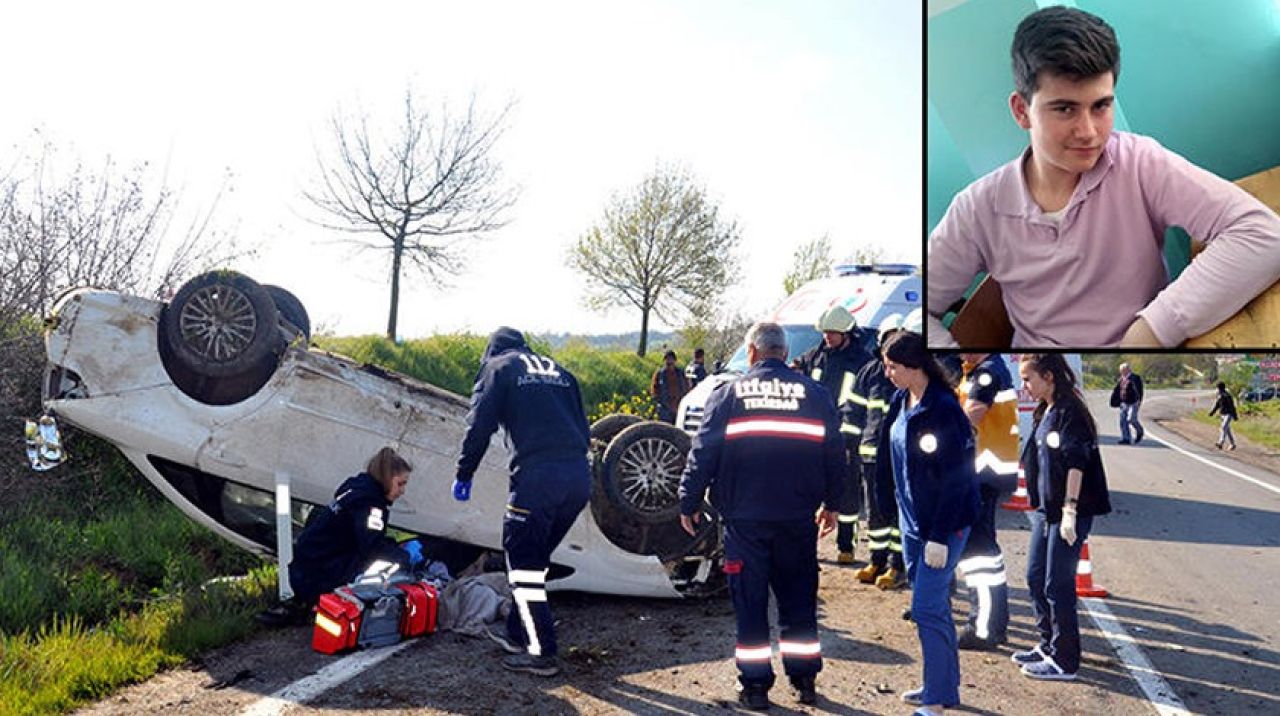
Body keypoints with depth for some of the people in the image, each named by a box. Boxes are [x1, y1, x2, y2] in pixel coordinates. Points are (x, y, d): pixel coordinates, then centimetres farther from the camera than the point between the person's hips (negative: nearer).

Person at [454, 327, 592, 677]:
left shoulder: (497, 367, 11)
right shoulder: (557, 370, 26)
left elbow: (479, 425, 1)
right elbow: (582, 428, 22)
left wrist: (464, 474, 10)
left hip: (537, 476, -6)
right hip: (579, 477, 6)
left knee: (523, 563, 2)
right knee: (535, 558, 20)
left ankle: (542, 653, 0)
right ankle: (518, 633, 29)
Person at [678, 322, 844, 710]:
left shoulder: (728, 393, -1)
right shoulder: (815, 394, 4)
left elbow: (703, 453, -2)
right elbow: (835, 452, 8)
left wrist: (689, 503, 7)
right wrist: (831, 504, 19)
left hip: (745, 517, -2)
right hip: (798, 517, 2)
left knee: (750, 602, 7)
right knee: (798, 598, 13)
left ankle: (756, 685, 10)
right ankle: (805, 680, 19)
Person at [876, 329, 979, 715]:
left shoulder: (944, 411, -20)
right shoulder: (900, 402, 5)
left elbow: (954, 478, -20)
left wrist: (940, 537, -20)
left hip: (944, 524, -8)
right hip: (912, 520, 8)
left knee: (927, 608, -7)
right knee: (933, 604, 16)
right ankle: (945, 685, 28)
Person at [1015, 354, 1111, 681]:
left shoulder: (1070, 412, -15)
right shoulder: (1045, 414, 13)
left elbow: (1075, 464, -21)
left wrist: (1070, 510, -24)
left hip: (1067, 514, -10)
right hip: (1044, 510, 10)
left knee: (1058, 586, -2)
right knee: (1036, 578, 16)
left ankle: (1065, 662, 9)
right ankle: (1048, 646, 30)